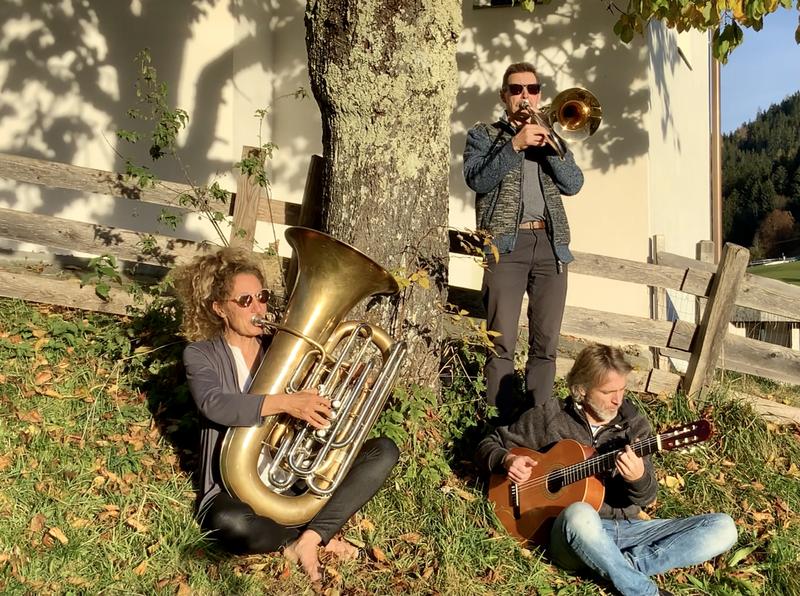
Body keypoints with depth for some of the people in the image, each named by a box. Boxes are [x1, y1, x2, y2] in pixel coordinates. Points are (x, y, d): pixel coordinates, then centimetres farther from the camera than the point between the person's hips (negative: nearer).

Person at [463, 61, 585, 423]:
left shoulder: (549, 136, 23)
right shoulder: (483, 134, 14)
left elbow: (573, 183, 7)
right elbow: (477, 180, -5)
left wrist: (548, 143, -4)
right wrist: (515, 144, -12)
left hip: (551, 244, 4)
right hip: (506, 243, -3)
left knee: (546, 343, 2)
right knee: (502, 343, -10)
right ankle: (500, 422, -7)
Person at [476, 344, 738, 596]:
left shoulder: (634, 425, 7)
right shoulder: (549, 417, 1)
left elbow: (646, 497, 3)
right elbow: (489, 444, 10)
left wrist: (639, 479, -21)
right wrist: (507, 460, -13)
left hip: (626, 528, 4)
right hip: (571, 535, -3)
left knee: (723, 527, -12)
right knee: (579, 514, -42)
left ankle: (623, 566, -23)